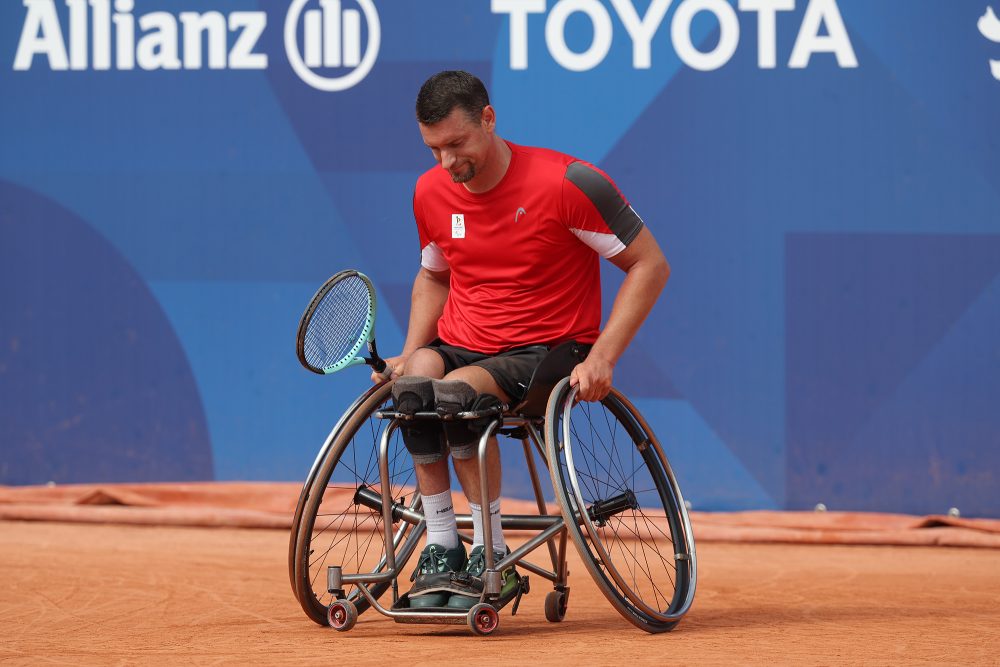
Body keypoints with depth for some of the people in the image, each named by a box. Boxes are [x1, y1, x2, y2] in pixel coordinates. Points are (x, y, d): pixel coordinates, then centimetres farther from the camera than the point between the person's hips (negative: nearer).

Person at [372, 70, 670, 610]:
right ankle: (440, 548, -23)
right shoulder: (431, 192, 5)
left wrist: (602, 358, -17)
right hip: (459, 346, 5)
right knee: (414, 383, -32)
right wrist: (410, 356, 8)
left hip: (546, 353, -5)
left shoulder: (566, 182, -13)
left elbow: (650, 265, -8)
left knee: (457, 391, -36)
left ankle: (492, 557, -21)